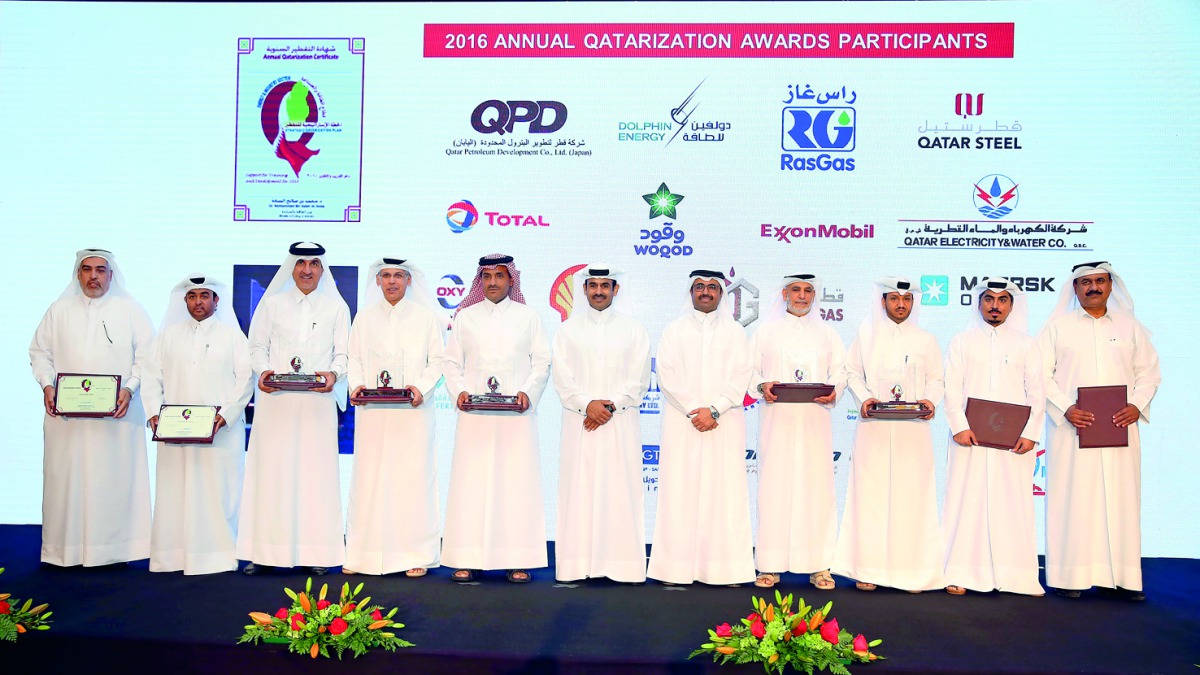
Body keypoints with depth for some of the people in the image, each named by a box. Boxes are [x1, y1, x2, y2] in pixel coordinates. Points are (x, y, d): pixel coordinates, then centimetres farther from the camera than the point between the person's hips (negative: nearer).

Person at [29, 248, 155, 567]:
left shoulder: (131, 310, 6)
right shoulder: (59, 311, 13)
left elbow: (146, 356, 2)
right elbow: (40, 352, 13)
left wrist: (130, 388, -11)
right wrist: (47, 385, -4)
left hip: (117, 414, -2)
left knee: (114, 478, -2)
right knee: (67, 477, 2)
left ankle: (115, 546, 4)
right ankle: (66, 548, 10)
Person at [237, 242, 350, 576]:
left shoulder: (337, 307, 11)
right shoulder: (271, 303, 14)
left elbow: (343, 352, 6)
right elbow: (257, 345, 11)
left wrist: (334, 374, -14)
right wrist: (263, 370, -9)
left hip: (318, 401, -1)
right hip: (276, 399, 1)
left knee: (316, 472, -3)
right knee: (271, 470, -1)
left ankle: (317, 552, 2)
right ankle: (265, 551, 4)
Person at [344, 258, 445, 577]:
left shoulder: (426, 317, 8)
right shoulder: (364, 317, 14)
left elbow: (437, 360, 4)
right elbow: (354, 357, 12)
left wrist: (421, 387, -13)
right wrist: (356, 384, -7)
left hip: (413, 411, -2)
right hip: (372, 411, 2)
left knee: (414, 477, -3)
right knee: (369, 477, 1)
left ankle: (416, 555, 4)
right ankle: (363, 553, 9)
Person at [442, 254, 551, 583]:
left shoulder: (528, 316, 10)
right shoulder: (465, 317, 13)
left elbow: (542, 362, 6)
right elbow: (452, 361, 11)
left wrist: (529, 392, -9)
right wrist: (458, 391, -7)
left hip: (516, 412, -1)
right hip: (474, 414, 1)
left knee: (517, 481, -2)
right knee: (471, 481, -1)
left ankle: (517, 559, 3)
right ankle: (469, 558, 4)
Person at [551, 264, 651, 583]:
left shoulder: (633, 330, 10)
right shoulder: (568, 330, 12)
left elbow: (639, 380, 3)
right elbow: (562, 378, 3)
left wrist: (611, 405, -11)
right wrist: (587, 404, -12)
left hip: (621, 423, 0)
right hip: (579, 423, 1)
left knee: (621, 490, -3)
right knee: (579, 489, -2)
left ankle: (622, 564, 2)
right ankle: (578, 564, 3)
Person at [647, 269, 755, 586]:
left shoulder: (735, 331, 11)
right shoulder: (674, 330, 11)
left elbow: (740, 377, 2)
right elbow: (667, 375, 1)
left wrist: (714, 410, -11)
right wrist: (692, 411, -10)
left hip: (724, 424, 0)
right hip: (682, 423, 0)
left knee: (724, 492, -3)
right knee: (681, 492, -3)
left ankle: (725, 565, 1)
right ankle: (678, 565, 0)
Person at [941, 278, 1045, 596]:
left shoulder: (1026, 344, 12)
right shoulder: (962, 342, 10)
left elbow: (1036, 393, 7)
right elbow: (952, 388, 2)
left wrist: (1030, 434, -5)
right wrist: (959, 426, -11)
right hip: (970, 438, -1)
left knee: (1014, 504, 1)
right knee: (967, 501, -1)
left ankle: (1018, 576, 8)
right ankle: (962, 574, 4)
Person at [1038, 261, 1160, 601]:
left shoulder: (1130, 327, 15)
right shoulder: (1057, 327, 6)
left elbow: (1148, 370, 13)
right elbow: (1042, 374, 0)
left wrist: (1138, 405, -4)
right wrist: (1065, 409, -13)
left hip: (1120, 429, 3)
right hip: (1072, 427, -2)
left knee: (1121, 498, 2)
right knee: (1072, 498, -4)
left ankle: (1121, 576, 8)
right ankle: (1069, 575, 1)